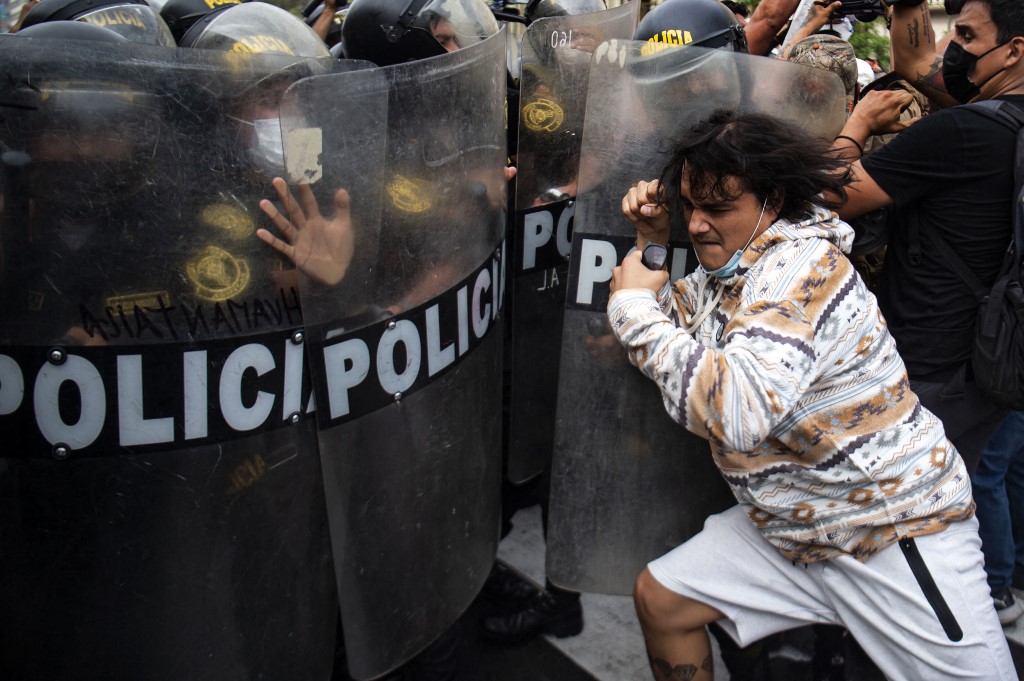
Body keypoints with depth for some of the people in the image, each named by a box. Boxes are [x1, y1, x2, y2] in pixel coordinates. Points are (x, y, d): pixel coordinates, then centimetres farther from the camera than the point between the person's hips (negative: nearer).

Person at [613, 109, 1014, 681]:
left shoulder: (801, 264, -25)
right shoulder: (729, 267, 4)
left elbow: (734, 411, -37)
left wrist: (634, 307, -26)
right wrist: (652, 243, 3)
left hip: (892, 527, -8)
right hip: (791, 523, 9)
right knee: (659, 600, 7)